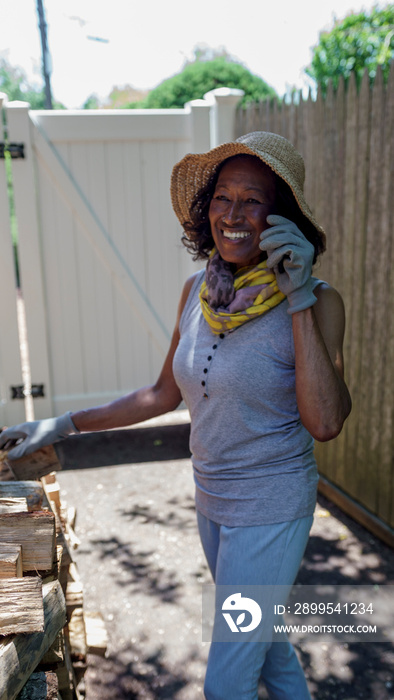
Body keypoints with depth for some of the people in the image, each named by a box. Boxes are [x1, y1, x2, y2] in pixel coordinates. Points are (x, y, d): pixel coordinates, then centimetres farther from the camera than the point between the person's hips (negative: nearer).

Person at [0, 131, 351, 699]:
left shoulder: (317, 301, -18)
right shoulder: (198, 290, -3)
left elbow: (325, 422, -30)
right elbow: (164, 394, 7)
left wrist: (299, 299, -31)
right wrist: (65, 425, 5)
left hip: (272, 509, -5)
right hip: (211, 500, 6)